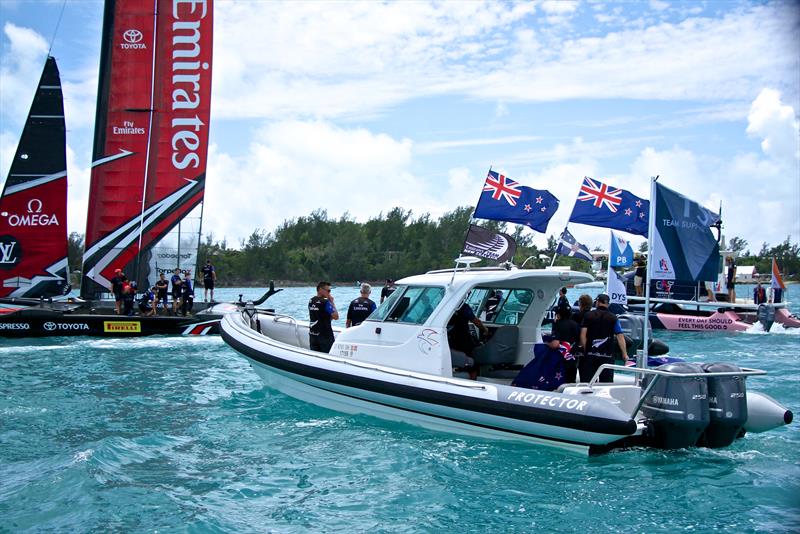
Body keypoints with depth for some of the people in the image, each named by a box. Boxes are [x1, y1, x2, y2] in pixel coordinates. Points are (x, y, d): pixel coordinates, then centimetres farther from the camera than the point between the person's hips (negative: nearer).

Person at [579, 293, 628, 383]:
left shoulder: (588, 315, 2)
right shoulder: (613, 318, 1)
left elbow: (583, 335, -4)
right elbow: (620, 336, -4)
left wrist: (585, 349, 6)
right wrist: (625, 354, 0)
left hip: (590, 354, 0)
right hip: (607, 355, 0)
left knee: (587, 381, 3)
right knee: (606, 382, 3)